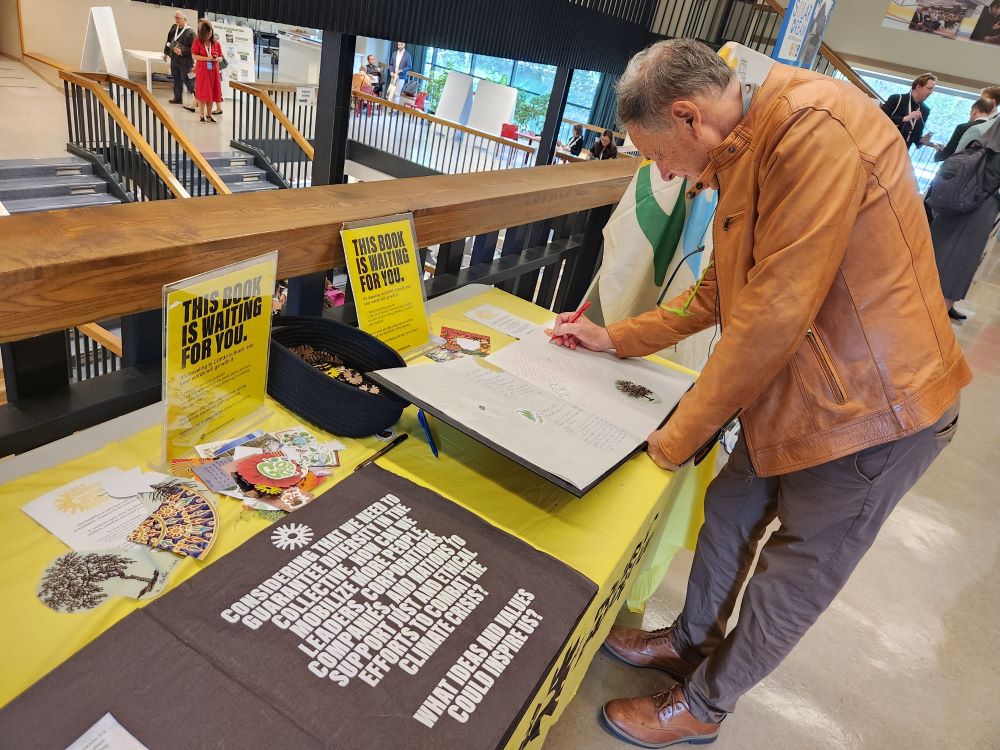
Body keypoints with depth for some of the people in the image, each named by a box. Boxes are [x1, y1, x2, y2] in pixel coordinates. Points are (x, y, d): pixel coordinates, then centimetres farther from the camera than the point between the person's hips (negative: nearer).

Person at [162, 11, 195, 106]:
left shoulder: (190, 32, -15)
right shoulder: (174, 28, 5)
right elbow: (169, 40, 17)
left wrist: (182, 52, -23)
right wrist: (166, 52, 19)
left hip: (185, 61, -7)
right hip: (174, 59, 7)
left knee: (187, 80, -4)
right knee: (176, 79, 14)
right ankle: (178, 98, 25)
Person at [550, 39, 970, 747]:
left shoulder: (813, 128, -24)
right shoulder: (743, 154, 7)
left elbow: (773, 313, -27)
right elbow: (717, 292, 15)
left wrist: (678, 437, -16)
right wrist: (613, 338, 14)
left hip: (871, 408, -9)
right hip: (793, 395, 9)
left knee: (794, 577, 9)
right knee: (728, 516, 19)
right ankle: (690, 643, 43)